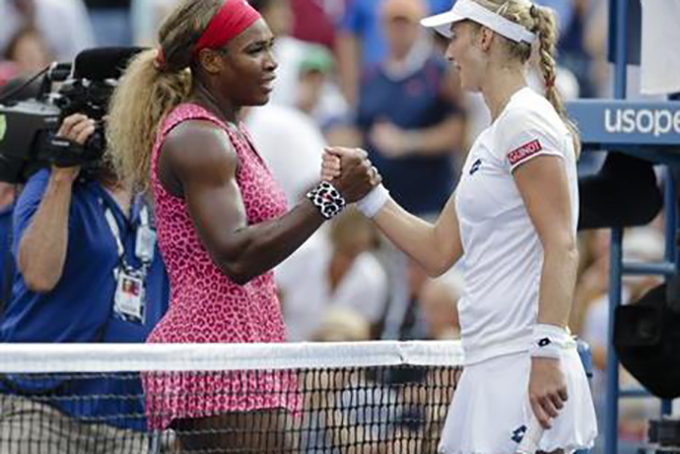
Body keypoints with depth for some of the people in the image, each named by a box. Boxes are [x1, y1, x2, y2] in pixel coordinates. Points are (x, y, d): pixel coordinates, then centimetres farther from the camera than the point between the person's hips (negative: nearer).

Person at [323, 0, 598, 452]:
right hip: (492, 367, 10)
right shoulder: (491, 140, 19)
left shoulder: (526, 120, -10)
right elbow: (437, 251, 22)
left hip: (525, 365, -10)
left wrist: (547, 353, -23)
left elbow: (562, 248, -18)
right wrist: (366, 190, 15)